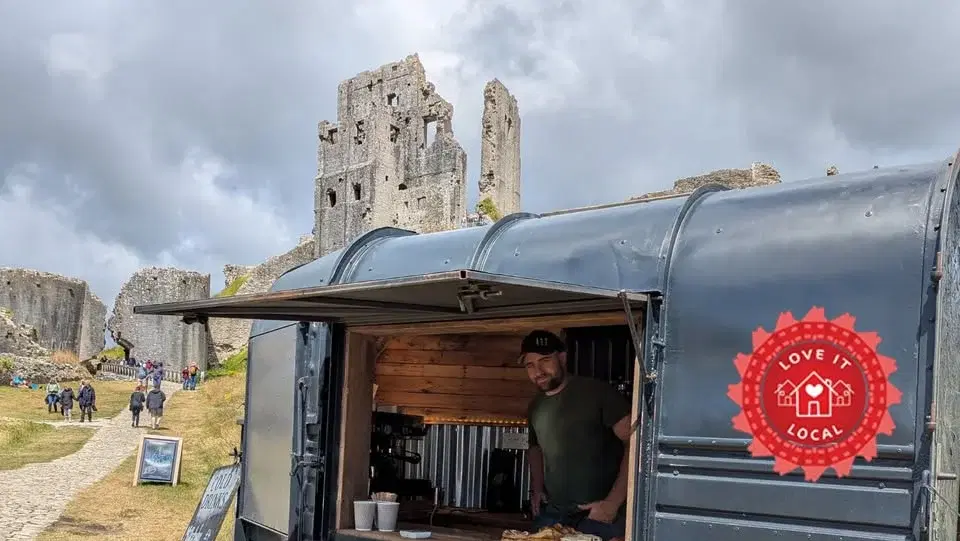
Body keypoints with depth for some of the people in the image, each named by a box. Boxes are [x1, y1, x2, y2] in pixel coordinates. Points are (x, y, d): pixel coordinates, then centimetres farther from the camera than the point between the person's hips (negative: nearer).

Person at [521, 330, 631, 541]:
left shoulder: (597, 392, -11)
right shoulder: (535, 407, 9)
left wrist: (613, 503, -18)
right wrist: (536, 488, 11)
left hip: (599, 515, -6)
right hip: (552, 514, 6)